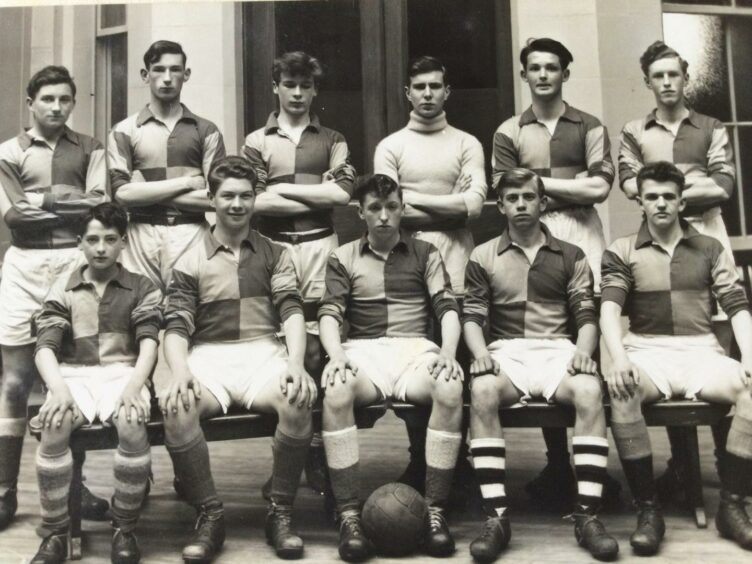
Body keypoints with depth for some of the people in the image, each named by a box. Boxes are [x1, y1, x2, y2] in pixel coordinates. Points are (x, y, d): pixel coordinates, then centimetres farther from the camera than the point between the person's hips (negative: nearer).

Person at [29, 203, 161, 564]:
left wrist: (134, 385, -22)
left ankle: (124, 530, -14)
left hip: (122, 373, -1)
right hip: (74, 376, 1)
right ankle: (56, 534, -14)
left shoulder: (142, 288, 12)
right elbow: (45, 347, 2)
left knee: (133, 426, -34)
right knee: (53, 429, -32)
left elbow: (149, 342, -2)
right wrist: (59, 388, -19)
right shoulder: (63, 288, 14)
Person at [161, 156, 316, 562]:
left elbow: (292, 311, 2)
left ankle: (281, 512, -13)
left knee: (299, 400, -32)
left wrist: (296, 364, -17)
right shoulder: (190, 262, 13)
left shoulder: (275, 254, 16)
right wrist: (180, 372, -19)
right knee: (174, 406, -32)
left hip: (263, 354, 0)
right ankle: (209, 515, -14)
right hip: (208, 358, 0)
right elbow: (176, 326, 3)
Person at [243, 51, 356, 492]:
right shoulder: (257, 142, 13)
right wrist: (318, 198, -2)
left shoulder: (332, 140, 15)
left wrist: (284, 190, -3)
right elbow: (256, 201, -1)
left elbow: (342, 192, -2)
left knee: (317, 347, -3)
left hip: (319, 245, 0)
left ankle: (318, 452, 4)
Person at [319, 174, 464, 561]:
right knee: (335, 392, -35)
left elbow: (447, 307, 7)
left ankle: (435, 511, -24)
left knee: (451, 389, -34)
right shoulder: (343, 258, 16)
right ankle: (348, 516, -28)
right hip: (363, 349, 0)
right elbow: (329, 313, 4)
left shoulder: (425, 253, 18)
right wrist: (336, 354, -17)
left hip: (414, 347, 1)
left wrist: (448, 351, -13)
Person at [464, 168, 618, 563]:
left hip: (557, 349, 1)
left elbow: (586, 315, 8)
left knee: (589, 391, -33)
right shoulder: (483, 257, 14)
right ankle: (496, 517, -31)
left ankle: (587, 515, -28)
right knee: (482, 391, -35)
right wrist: (480, 352, -14)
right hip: (506, 351, 0)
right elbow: (472, 316, 6)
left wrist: (583, 349, -13)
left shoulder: (571, 256, 15)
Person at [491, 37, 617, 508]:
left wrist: (540, 181, -1)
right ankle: (557, 464, 11)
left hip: (581, 232, 0)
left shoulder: (590, 127, 12)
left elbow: (600, 188, -1)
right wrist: (572, 185, -3)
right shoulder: (509, 133, 13)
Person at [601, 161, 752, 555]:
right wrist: (619, 359, -24)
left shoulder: (710, 249, 16)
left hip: (701, 351, 2)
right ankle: (648, 509, -22)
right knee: (620, 392, -35)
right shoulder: (622, 252, 11)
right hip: (647, 351, -2)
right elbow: (609, 308, -4)